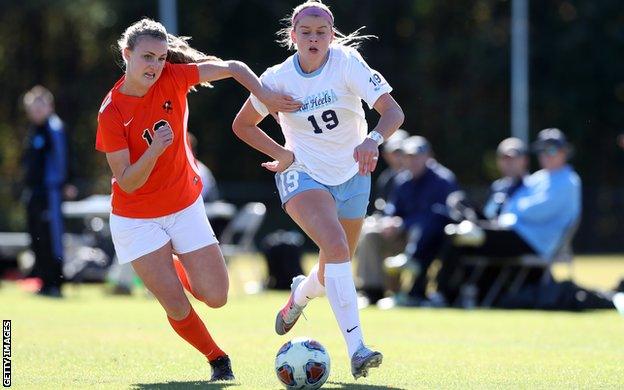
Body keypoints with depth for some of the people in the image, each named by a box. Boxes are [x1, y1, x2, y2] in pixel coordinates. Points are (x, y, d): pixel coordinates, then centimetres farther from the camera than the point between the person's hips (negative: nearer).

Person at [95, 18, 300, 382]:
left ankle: (175, 268, 32)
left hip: (185, 207, 3)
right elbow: (127, 182, -21)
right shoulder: (111, 113, -20)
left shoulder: (173, 77, -12)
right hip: (137, 220, -3)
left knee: (216, 297, -1)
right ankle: (217, 358, 18)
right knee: (178, 309, -11)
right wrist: (154, 151, -38)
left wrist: (265, 95, -21)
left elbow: (234, 68, -4)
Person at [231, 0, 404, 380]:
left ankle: (299, 295, 51)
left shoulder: (347, 63, -15)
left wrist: (373, 139, -45)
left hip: (351, 175, 2)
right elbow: (242, 125, 5)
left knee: (333, 272, 12)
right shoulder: (278, 78, -11)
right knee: (335, 246, -29)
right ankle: (357, 349, -34)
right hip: (304, 175, -2)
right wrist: (283, 154, -9)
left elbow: (393, 111, -24)